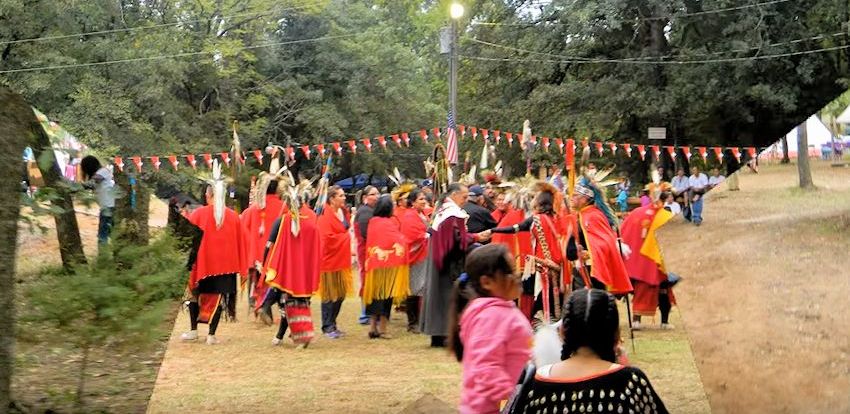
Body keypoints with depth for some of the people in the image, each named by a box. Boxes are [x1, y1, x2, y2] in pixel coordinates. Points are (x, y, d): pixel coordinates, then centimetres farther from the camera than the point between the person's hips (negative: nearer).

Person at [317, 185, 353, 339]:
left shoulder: (344, 212, 11)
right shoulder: (326, 216, -15)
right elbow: (328, 239, -21)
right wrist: (346, 236, -12)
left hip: (342, 259, 8)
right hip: (330, 259, -8)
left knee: (340, 294, 11)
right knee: (330, 295, -1)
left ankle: (332, 324, 22)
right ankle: (327, 327, 8)